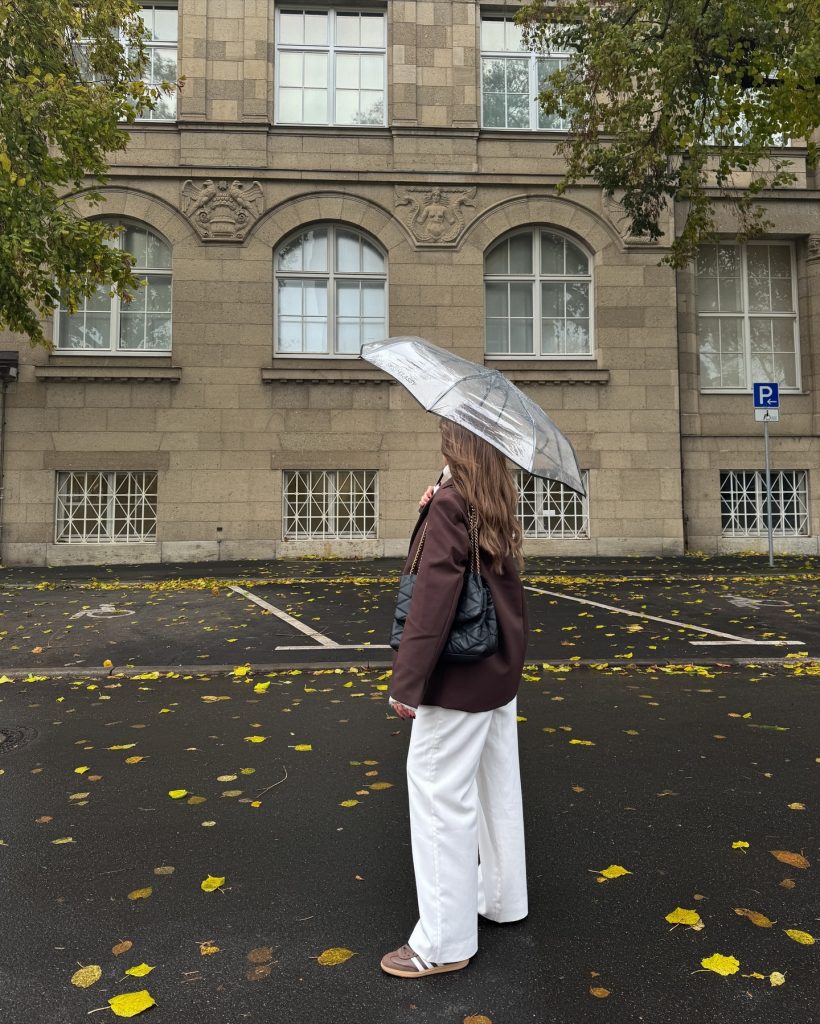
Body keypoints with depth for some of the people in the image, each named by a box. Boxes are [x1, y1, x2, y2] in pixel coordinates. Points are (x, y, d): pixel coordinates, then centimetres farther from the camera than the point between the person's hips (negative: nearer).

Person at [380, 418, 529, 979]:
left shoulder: (451, 501, -17)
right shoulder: (496, 505, 8)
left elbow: (434, 594, -22)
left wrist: (407, 681, -19)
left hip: (461, 673, -9)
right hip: (501, 666, 9)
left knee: (440, 793, 1)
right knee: (497, 783, 19)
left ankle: (445, 942, 13)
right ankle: (502, 897, 37)